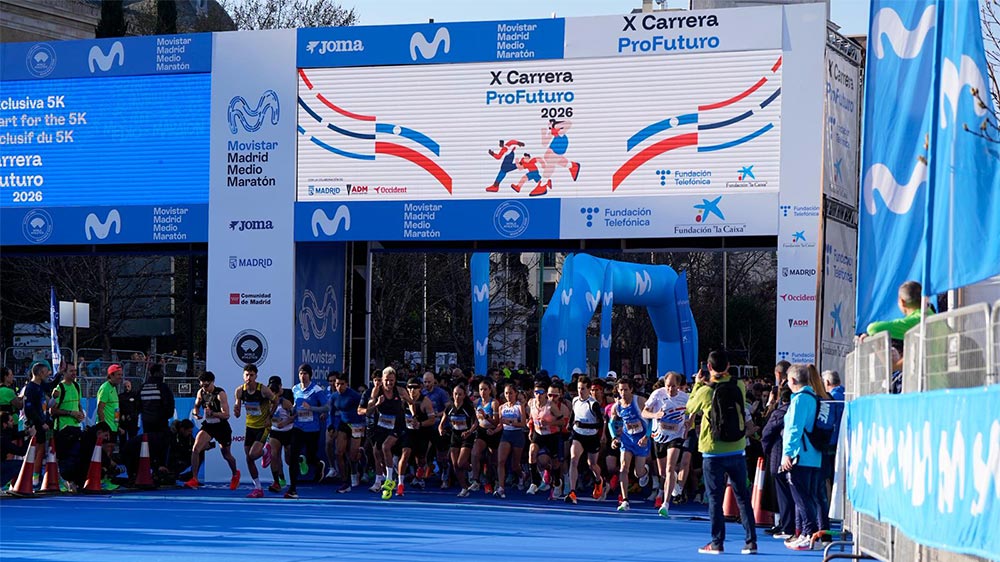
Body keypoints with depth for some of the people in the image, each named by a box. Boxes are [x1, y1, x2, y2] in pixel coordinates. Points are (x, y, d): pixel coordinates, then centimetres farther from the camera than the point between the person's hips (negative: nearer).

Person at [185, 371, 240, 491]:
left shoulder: (220, 394, -20)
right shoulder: (201, 393, -4)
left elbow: (226, 414, -25)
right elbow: (197, 406, 15)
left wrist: (211, 413, -40)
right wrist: (196, 412, -9)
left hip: (221, 426, -4)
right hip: (208, 426, 4)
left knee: (226, 455, 14)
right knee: (196, 448, -20)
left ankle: (235, 474, 45)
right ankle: (194, 479, -17)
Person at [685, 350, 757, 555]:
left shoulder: (705, 391, -11)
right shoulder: (739, 386, -3)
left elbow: (690, 408, 9)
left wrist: (698, 383, 20)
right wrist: (726, 376, 23)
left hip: (713, 452, -3)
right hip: (737, 451, 3)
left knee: (715, 498, 4)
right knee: (743, 496, 8)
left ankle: (717, 543, 4)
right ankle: (751, 542, 6)